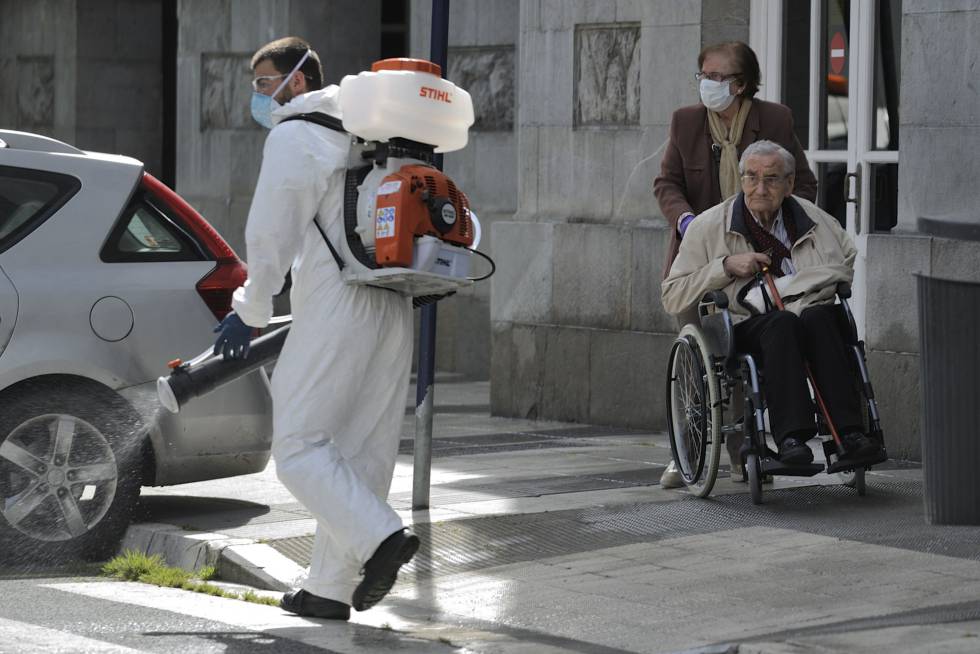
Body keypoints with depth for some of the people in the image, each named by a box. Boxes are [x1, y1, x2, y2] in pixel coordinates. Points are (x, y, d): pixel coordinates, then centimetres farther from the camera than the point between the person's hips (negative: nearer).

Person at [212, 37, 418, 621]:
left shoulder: (294, 137, -5)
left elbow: (270, 236, -8)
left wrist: (250, 312, 2)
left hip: (336, 309, -9)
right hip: (393, 309, 9)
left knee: (300, 445, -6)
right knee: (361, 453, 7)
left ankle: (381, 536, -22)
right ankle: (330, 589, 10)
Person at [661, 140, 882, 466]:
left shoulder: (815, 219, 19)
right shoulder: (708, 227, 11)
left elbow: (855, 263, 30)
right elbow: (672, 296, 8)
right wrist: (726, 266, -4)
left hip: (817, 319, 2)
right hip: (749, 327, -2)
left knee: (818, 317, -34)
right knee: (782, 323, -37)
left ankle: (849, 431, -43)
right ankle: (791, 436, -49)